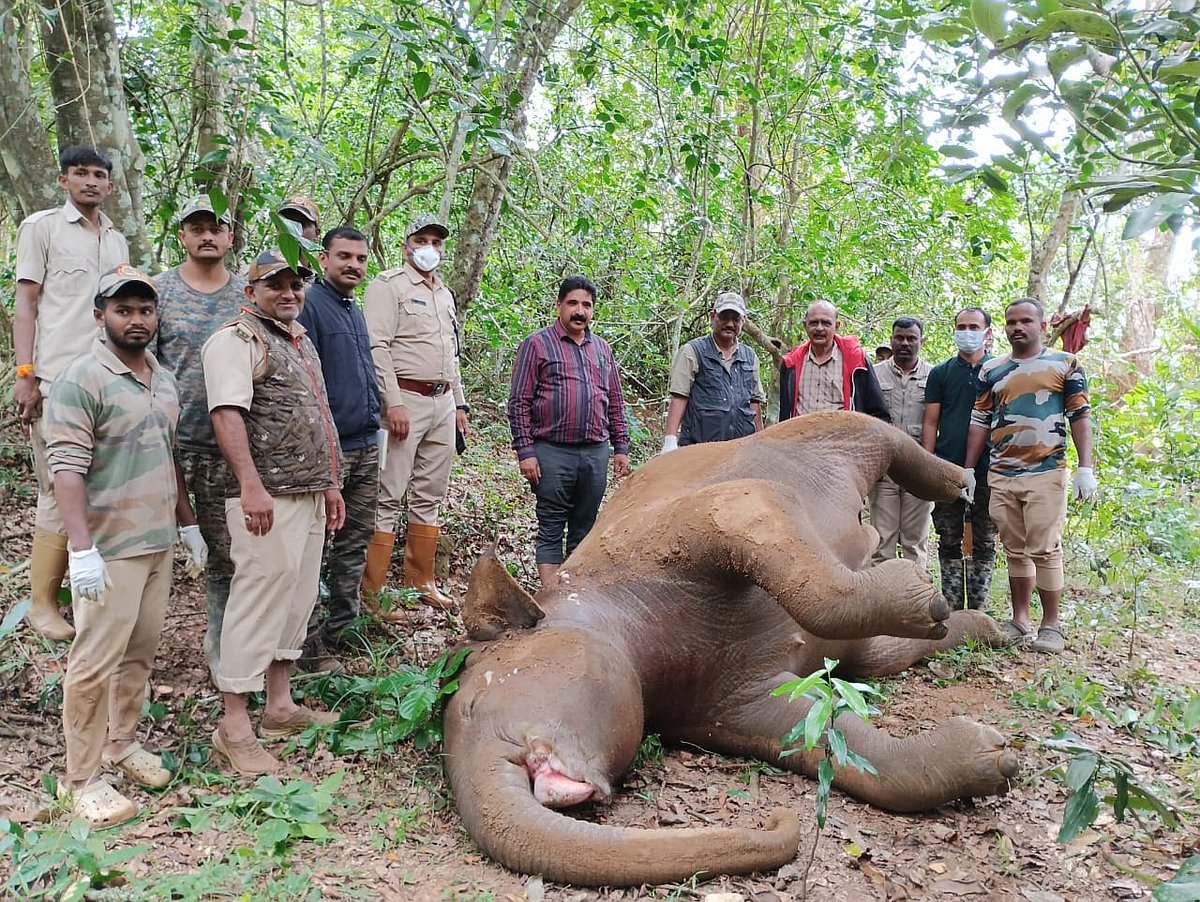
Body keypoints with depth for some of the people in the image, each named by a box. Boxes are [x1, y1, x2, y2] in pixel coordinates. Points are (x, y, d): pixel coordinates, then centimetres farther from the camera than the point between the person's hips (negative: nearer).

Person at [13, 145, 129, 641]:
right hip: (58, 380, -5)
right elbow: (25, 303, 0)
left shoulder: (117, 240, 20)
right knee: (62, 490, -5)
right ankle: (42, 604, 6)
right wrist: (25, 373, -9)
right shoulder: (41, 227, 5)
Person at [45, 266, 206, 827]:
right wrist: (82, 549, -23)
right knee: (95, 663, -1)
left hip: (158, 544, 7)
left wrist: (188, 524, 19)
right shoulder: (81, 380, -11)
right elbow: (67, 468, -17)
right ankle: (82, 778, 9)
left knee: (140, 653, 15)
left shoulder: (165, 382, 13)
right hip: (109, 550, -7)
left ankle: (122, 743, 30)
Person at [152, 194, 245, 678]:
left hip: (228, 446, 2)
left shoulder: (248, 293, 8)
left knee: (227, 552, 7)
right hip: (172, 443, -2)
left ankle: (218, 646, 22)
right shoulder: (159, 290, 2)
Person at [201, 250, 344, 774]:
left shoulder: (300, 342, 22)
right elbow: (227, 414, -18)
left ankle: (280, 707, 22)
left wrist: (330, 484, 21)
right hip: (267, 498, -9)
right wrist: (251, 486, -27)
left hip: (309, 494, 9)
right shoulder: (236, 339, -6)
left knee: (297, 598, 12)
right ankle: (234, 726, -1)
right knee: (259, 598, -8)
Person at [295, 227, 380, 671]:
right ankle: (311, 645, 6)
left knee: (355, 544, 14)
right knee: (317, 548, -2)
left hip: (366, 446, 9)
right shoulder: (309, 305, -10)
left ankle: (341, 626, 26)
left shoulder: (356, 311, 17)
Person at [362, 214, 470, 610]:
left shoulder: (445, 294, 21)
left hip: (443, 403, 8)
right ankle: (373, 593, -3)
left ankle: (421, 584, 21)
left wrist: (459, 403, 20)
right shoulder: (389, 284, -3)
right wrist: (393, 403, -20)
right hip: (405, 401, -8)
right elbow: (377, 347, -13)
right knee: (388, 498, -7)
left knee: (429, 497, 12)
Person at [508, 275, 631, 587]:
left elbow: (615, 403, 19)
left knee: (584, 529, 10)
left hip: (596, 453, 5)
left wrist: (621, 447, 12)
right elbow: (519, 403, -4)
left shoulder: (602, 348, 16)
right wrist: (525, 452, -11)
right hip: (552, 453, -5)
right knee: (551, 529, -1)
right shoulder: (538, 344, 0)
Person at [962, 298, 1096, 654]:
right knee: (1015, 550, 9)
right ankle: (1020, 621, 16)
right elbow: (980, 421, 14)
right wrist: (969, 470, 9)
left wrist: (1085, 468, -6)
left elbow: (1080, 417, 2)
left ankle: (1051, 625, 5)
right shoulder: (991, 370, 13)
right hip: (1001, 475, 3)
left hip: (1046, 473, -3)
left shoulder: (1065, 364, 5)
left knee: (1045, 550, -4)